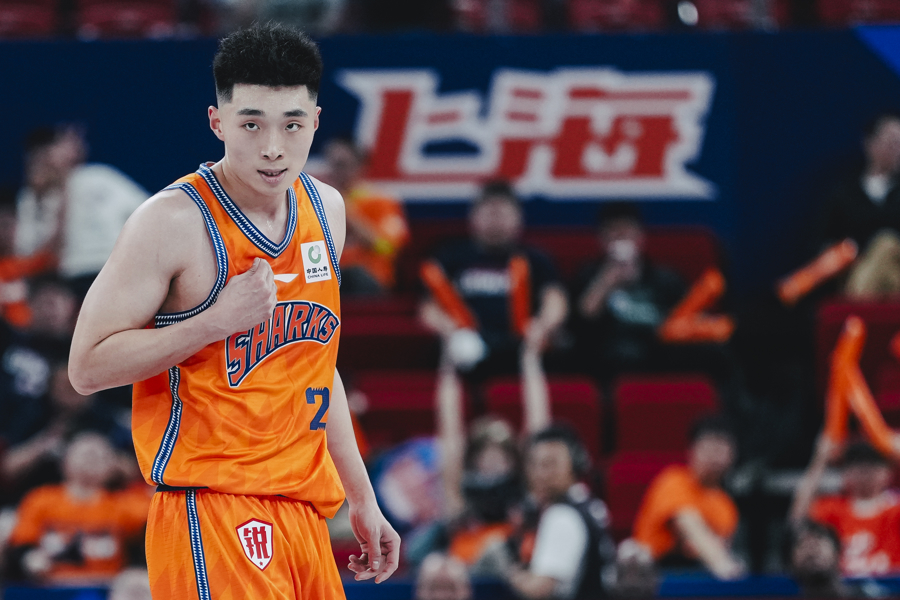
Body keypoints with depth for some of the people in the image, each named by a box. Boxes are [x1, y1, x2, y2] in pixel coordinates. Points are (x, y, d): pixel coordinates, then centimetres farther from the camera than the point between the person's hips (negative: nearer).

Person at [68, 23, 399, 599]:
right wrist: (216, 320, -19)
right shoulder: (173, 221, -12)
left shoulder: (324, 208, 11)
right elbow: (88, 366, -12)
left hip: (304, 510, 7)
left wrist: (363, 500, 22)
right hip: (214, 509, -7)